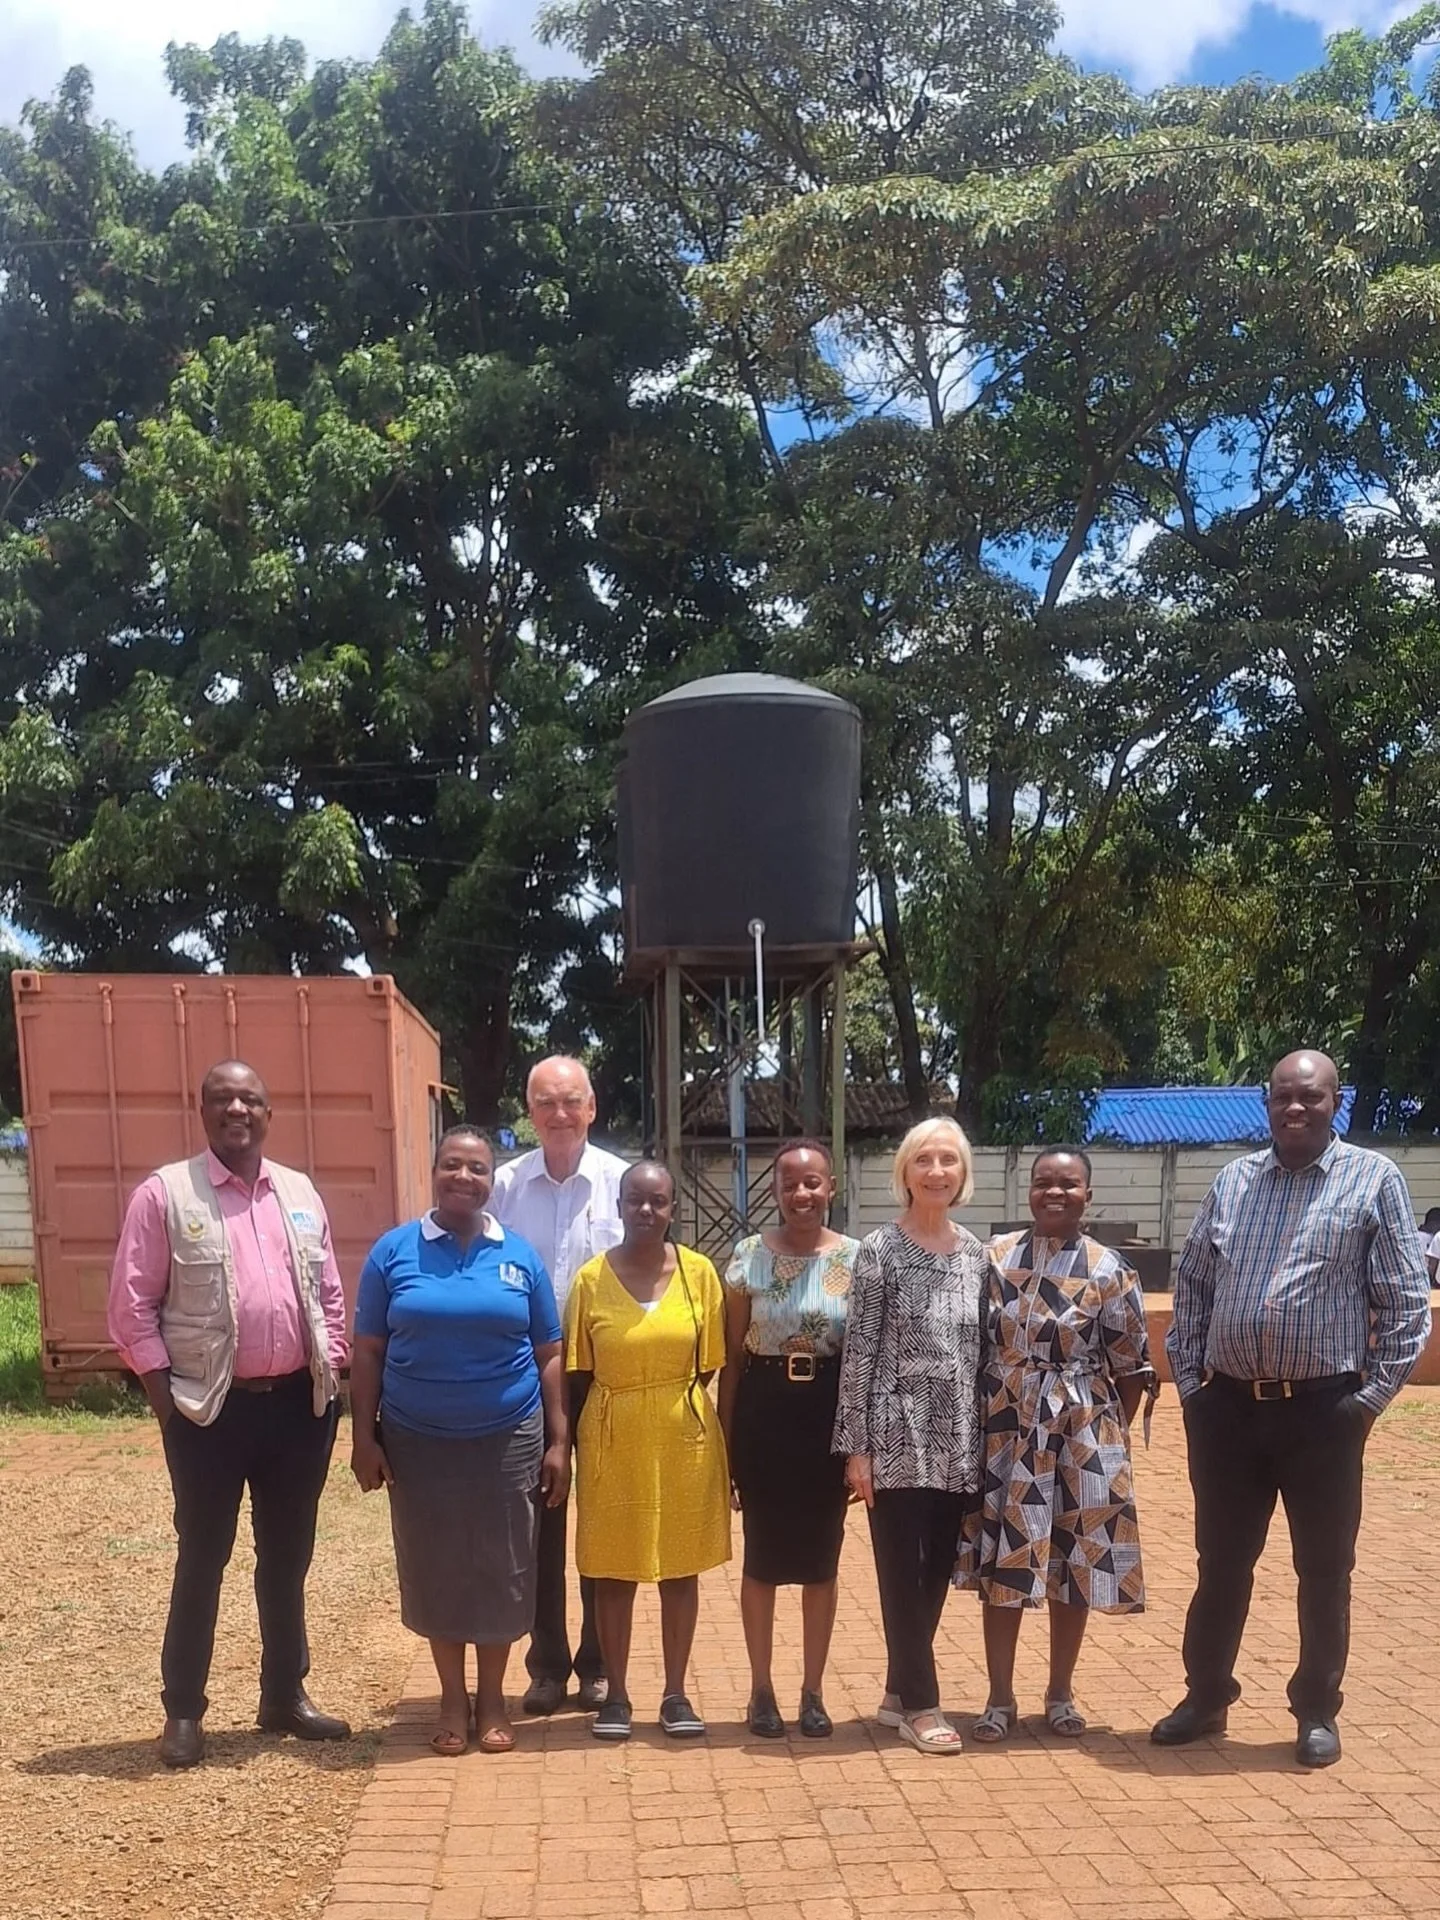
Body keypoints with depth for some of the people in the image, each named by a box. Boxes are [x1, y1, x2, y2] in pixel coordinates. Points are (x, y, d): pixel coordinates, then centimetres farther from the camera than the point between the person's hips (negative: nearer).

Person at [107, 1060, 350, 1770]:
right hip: (211, 1407, -4)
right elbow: (132, 1303, -6)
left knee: (288, 1554, 14)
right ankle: (183, 1710, 18)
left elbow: (330, 1292, 13)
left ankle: (285, 1694, 28)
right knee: (202, 1556, 5)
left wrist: (329, 1371, 5)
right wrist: (162, 1390, -10)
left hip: (298, 1401, 4)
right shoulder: (164, 1193, -5)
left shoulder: (300, 1193, 8)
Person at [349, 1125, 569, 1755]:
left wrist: (559, 1441, 0)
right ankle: (453, 1698, 23)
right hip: (418, 1442, 0)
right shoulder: (394, 1251, -1)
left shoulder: (520, 1256, 2)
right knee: (434, 1569, 8)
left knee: (501, 1569, 6)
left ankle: (493, 1698, 23)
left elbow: (548, 1355, 4)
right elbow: (367, 1352, 1)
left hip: (507, 1439, 0)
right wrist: (364, 1436, -4)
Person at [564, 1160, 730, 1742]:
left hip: (684, 1438, 1)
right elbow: (578, 1374, 1)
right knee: (613, 1569, 7)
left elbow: (707, 1365, 4)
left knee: (680, 1567, 9)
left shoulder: (699, 1272, -2)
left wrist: (673, 1405, -1)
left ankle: (676, 1693, 21)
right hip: (613, 1440, 0)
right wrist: (577, 1441, -2)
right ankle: (616, 1694, 20)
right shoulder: (592, 1277, -3)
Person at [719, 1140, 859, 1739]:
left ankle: (813, 1691, 23)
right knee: (762, 1557, 8)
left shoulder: (855, 1259, -2)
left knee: (822, 1557, 10)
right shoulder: (749, 1256, -2)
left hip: (829, 1416, 0)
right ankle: (761, 1690, 22)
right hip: (763, 1414, 0)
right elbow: (731, 1356, 1)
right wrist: (724, 1441, 0)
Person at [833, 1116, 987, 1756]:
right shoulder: (880, 1250, -6)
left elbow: (984, 1350, 12)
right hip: (897, 1435, -5)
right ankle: (921, 1704, 12)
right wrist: (855, 1446, -11)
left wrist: (986, 1438, 9)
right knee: (902, 1571, 1)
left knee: (937, 1570, 11)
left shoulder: (975, 1252, 8)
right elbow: (858, 1352, -7)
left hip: (958, 1441, 5)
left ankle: (900, 1691, 26)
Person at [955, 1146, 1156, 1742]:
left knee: (1075, 1559, 5)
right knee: (1001, 1560, 3)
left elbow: (1131, 1366, 2)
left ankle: (1060, 1693, 22)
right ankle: (1000, 1697, 14)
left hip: (1082, 1429, -1)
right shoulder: (995, 1256, 2)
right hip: (1004, 1425, 1)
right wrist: (975, 1419, 2)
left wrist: (1115, 1434, 0)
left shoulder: (1107, 1270, -3)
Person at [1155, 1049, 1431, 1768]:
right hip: (1228, 1406, 3)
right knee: (1220, 1562, 13)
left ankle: (1318, 1711, 24)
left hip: (1323, 1410, -3)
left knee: (1324, 1570, 9)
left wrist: (1373, 1396, -8)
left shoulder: (1374, 1179, -3)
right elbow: (1191, 1284, 12)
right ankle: (1206, 1696, 28)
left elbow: (1406, 1299, -4)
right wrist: (1189, 1382, 6)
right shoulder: (1232, 1181, 8)